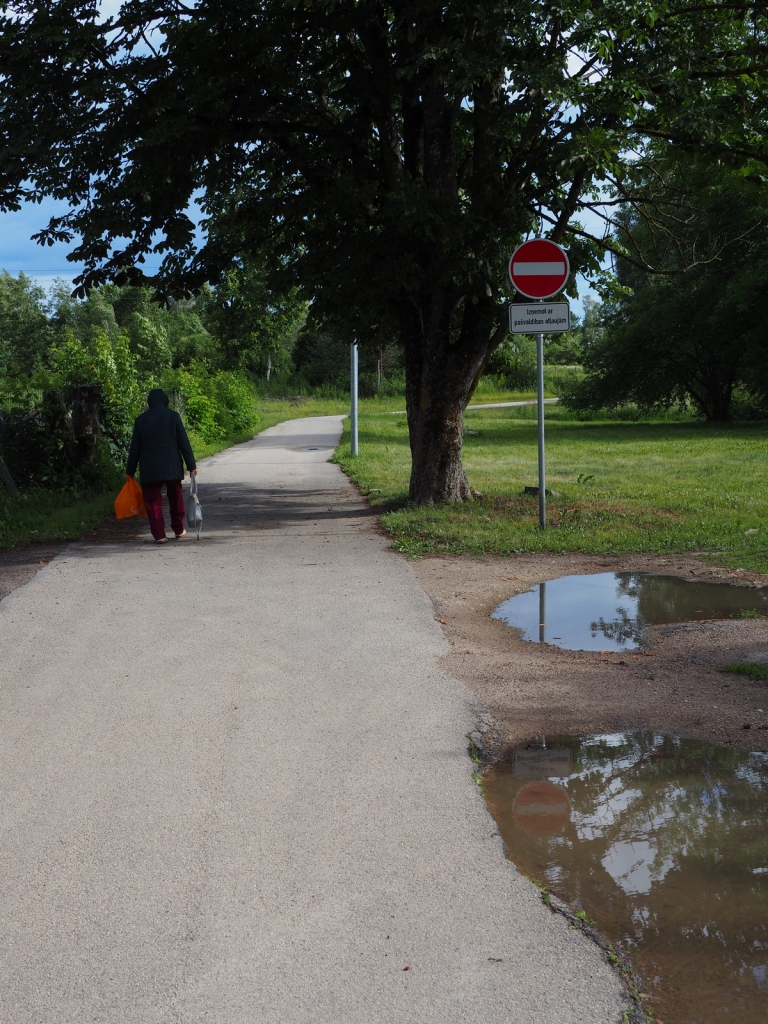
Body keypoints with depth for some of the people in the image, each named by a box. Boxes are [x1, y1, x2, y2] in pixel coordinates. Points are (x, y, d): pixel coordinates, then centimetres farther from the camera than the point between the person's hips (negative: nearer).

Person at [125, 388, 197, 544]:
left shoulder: (140, 420, 1)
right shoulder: (173, 416, -2)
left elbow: (134, 448, 4)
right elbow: (184, 443, -3)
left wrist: (130, 471, 11)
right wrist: (191, 465, 1)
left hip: (149, 469, 0)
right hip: (171, 467, 0)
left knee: (153, 501, 3)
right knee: (175, 497, 16)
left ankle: (159, 535, -2)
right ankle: (179, 529, 25)